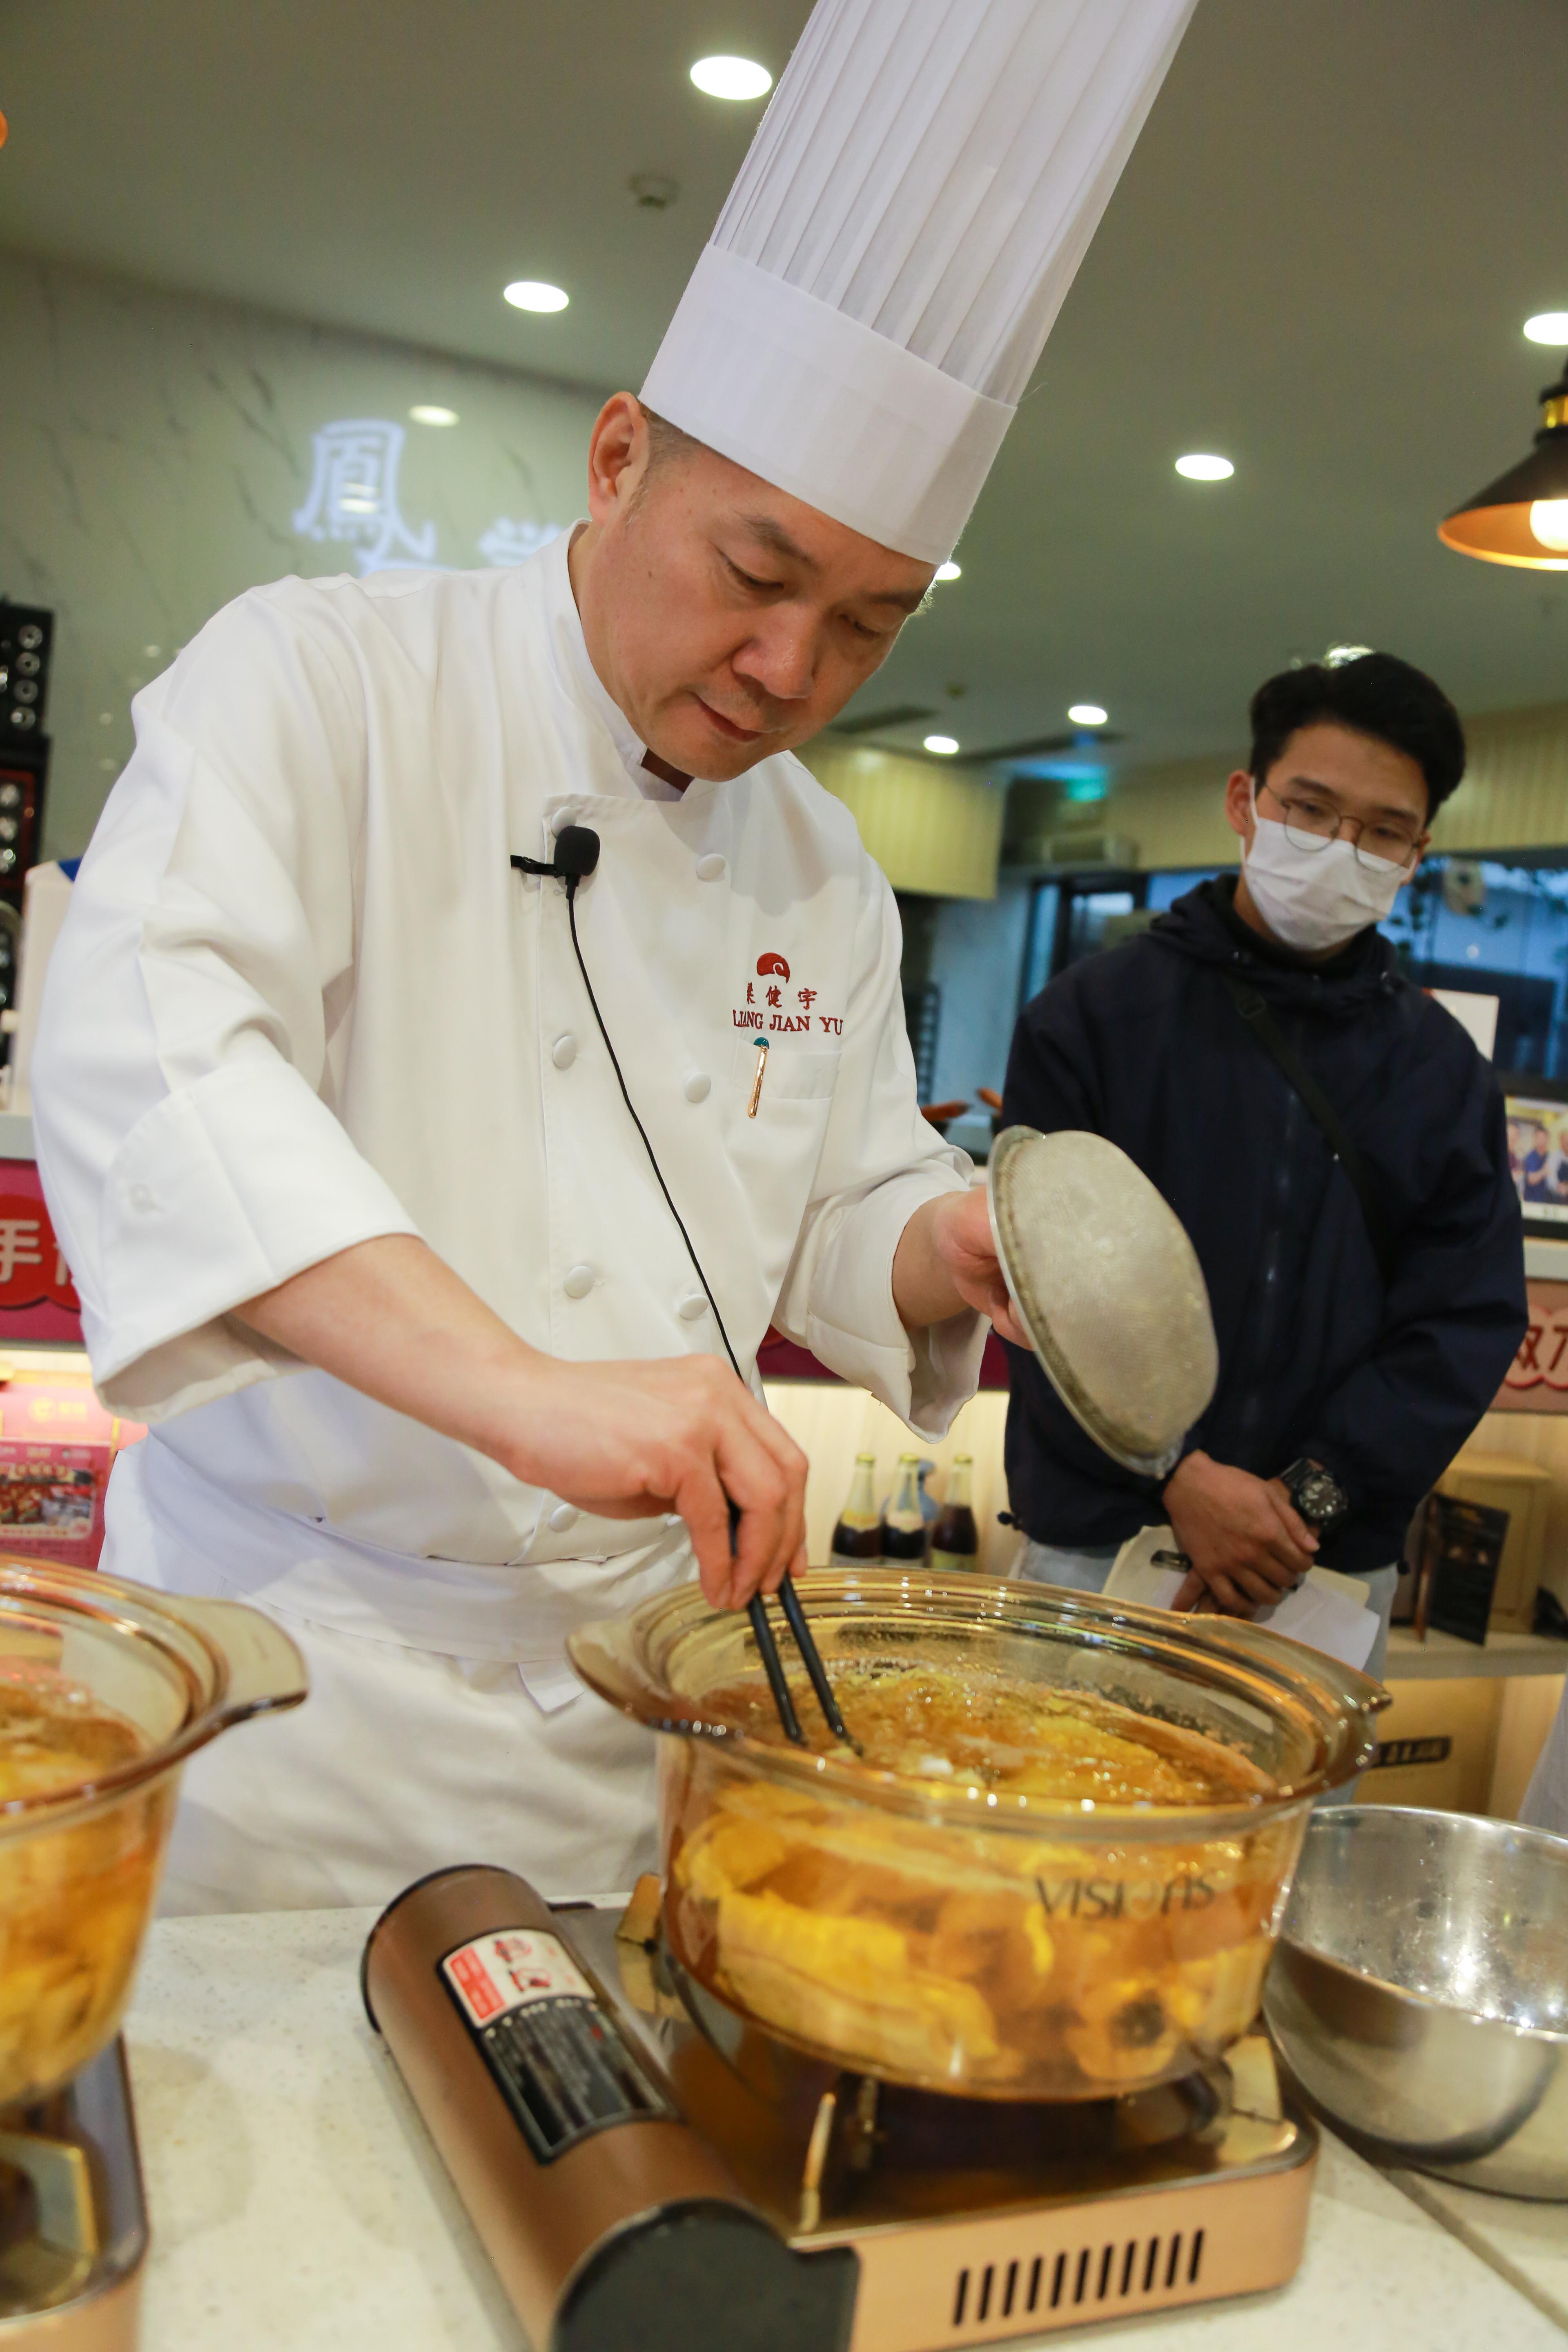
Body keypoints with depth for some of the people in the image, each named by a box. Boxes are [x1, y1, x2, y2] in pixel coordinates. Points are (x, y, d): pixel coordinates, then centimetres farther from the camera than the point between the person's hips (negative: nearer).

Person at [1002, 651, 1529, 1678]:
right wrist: (1179, 1477, -14)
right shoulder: (1095, 1012, -1)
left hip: (1337, 1562, 2)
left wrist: (1311, 1495, -10)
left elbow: (1472, 1320, 2)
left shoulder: (1445, 1072, 7)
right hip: (1101, 1539, -2)